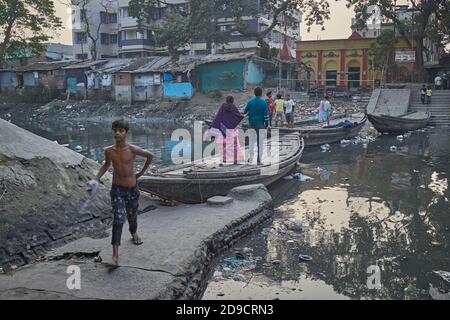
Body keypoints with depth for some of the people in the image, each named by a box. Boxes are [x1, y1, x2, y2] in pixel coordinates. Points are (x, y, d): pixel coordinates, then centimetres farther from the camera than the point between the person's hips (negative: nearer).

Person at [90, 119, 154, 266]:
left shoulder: (132, 149, -15)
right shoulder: (109, 151, -8)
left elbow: (150, 156, 1)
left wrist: (141, 172, 5)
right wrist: (96, 178, 1)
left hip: (132, 189, 0)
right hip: (117, 189, 0)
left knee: (132, 215, 21)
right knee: (118, 219, -13)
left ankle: (134, 233, 54)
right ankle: (115, 254, -12)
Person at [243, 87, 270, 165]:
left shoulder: (250, 102, 2)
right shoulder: (263, 102, -7)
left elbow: (245, 112, 12)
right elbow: (266, 114, -8)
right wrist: (266, 124, -1)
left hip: (251, 124, 3)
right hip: (260, 124, -3)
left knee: (251, 141, 11)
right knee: (260, 142, 3)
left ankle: (250, 158, 8)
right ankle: (259, 159, 1)